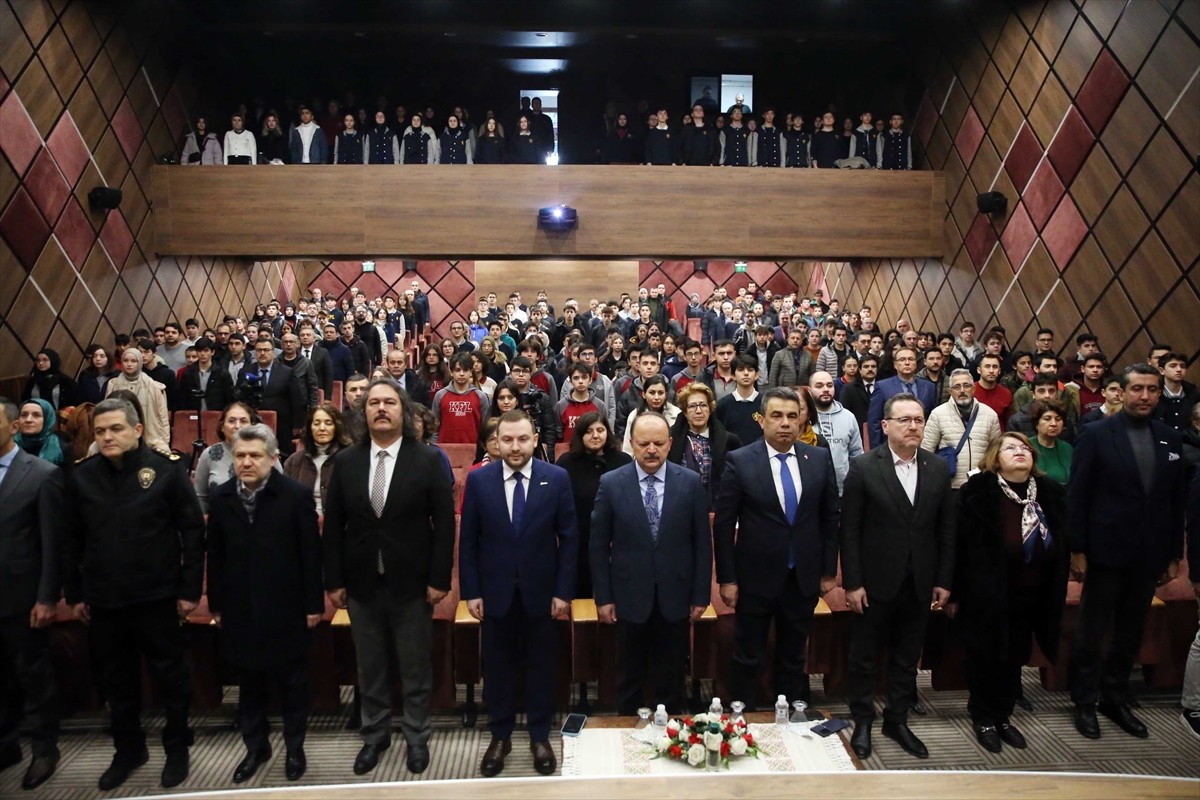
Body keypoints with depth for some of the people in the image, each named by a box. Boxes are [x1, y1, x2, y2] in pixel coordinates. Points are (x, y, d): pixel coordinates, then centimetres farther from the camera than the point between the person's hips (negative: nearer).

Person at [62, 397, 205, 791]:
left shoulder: (167, 469, -8)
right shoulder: (81, 476, 2)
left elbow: (193, 531, -7)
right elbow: (72, 540, 7)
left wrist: (190, 589, -8)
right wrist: (74, 594, 7)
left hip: (157, 598, -3)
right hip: (102, 601, 3)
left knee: (171, 677, 9)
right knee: (117, 682, 16)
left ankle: (177, 748, 28)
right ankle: (128, 749, 36)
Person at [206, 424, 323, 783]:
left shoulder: (297, 495, -11)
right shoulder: (221, 497, 1)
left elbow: (311, 554, -9)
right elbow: (216, 556, 6)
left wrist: (314, 604, -8)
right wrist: (216, 604, 7)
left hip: (286, 608, -3)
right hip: (240, 609, 3)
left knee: (292, 683, 12)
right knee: (249, 684, 17)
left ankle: (295, 748, 29)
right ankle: (256, 746, 34)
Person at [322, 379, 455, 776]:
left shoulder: (428, 460, -7)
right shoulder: (345, 461, 1)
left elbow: (444, 523, -7)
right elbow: (333, 526, 3)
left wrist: (439, 579, -10)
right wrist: (334, 580, 0)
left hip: (412, 583, -2)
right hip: (361, 583, 3)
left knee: (416, 667, 12)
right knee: (369, 668, 16)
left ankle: (417, 738, 30)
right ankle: (374, 735, 35)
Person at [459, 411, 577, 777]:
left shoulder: (557, 478, -6)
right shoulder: (478, 479, -4)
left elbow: (568, 538, -3)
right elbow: (468, 540, 0)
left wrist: (564, 591, -6)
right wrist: (471, 591, -4)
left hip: (540, 591, 0)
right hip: (495, 592, 1)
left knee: (540, 666, 12)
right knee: (497, 667, 13)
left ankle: (540, 737, 29)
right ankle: (500, 736, 30)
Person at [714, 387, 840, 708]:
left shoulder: (820, 458, -1)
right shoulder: (739, 461, -10)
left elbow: (830, 517, 6)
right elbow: (724, 524, -8)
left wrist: (829, 570, 6)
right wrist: (727, 579, -8)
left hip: (804, 578, 3)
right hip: (756, 577, -3)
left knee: (794, 657, 17)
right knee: (748, 658, 12)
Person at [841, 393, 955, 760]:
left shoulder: (938, 468, 2)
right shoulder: (863, 467, -10)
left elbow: (946, 530, 6)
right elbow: (849, 530, -9)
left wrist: (943, 580, 4)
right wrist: (852, 583, -11)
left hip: (919, 584, 4)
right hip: (875, 582, -3)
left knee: (907, 657, 16)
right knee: (864, 656, 10)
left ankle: (897, 720, 32)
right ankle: (862, 722, 27)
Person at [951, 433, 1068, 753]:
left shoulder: (1050, 494, 0)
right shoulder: (977, 493, -15)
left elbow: (1061, 549, 8)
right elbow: (959, 544, -13)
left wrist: (1054, 598, 10)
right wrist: (955, 594, -12)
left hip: (1030, 601, 5)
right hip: (987, 599, -4)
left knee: (1014, 659, 16)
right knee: (986, 658, 9)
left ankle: (1003, 716, 35)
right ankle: (983, 719, 28)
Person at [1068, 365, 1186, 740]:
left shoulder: (1170, 438, 6)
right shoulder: (1096, 434, -7)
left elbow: (1177, 499, 8)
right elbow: (1077, 495, -8)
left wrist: (1174, 554, 6)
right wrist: (1077, 550, -10)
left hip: (1149, 555, 4)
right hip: (1107, 551, -4)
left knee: (1131, 632, 15)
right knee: (1092, 631, 7)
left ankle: (1115, 698, 31)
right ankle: (1085, 702, 21)